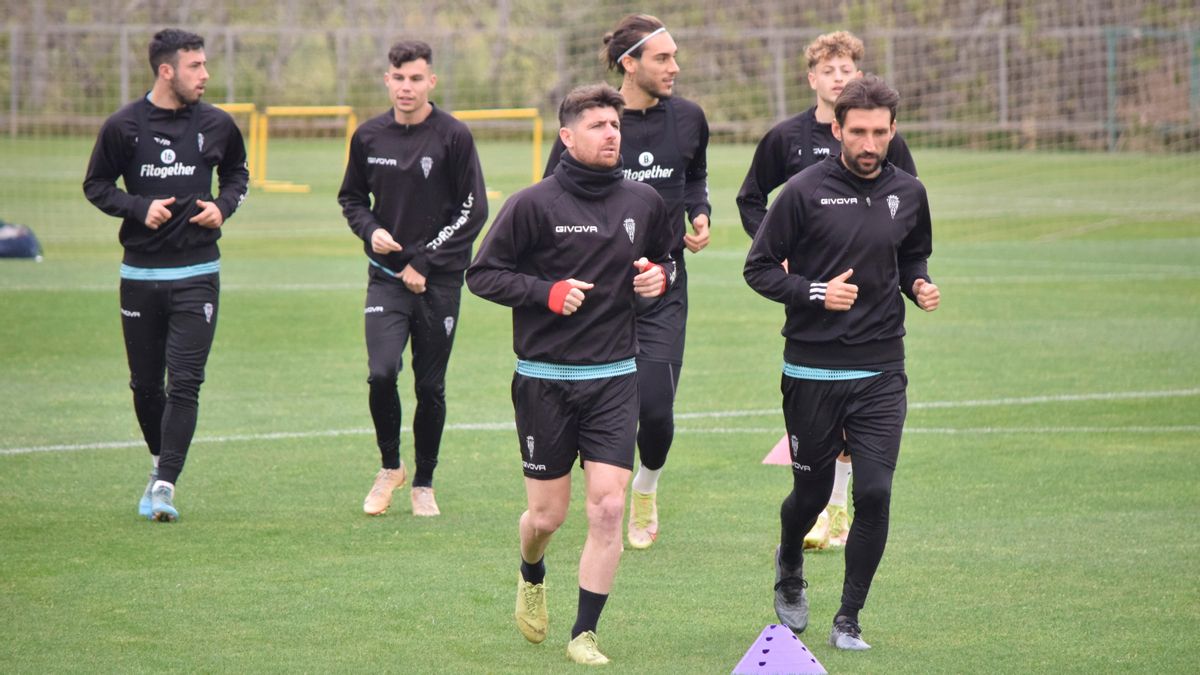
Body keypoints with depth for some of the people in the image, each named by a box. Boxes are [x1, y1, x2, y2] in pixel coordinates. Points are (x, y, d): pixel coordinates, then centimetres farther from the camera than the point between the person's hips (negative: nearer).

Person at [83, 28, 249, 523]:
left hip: (197, 273, 0)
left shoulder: (217, 125, 2)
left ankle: (164, 486, -12)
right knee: (145, 383, 8)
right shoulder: (123, 126, -4)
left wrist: (224, 205, -1)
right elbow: (96, 185, 4)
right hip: (140, 273, 0)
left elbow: (237, 172, 20)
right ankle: (161, 461, 32)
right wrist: (140, 208, -12)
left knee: (184, 382, -11)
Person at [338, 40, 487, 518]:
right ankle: (390, 467, 8)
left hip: (440, 281, -2)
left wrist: (424, 262, -10)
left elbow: (473, 210, -5)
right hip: (387, 276, 2)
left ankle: (424, 483, 21)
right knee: (381, 372, -15)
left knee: (431, 387, 4)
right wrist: (370, 230, -4)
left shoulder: (454, 137, -6)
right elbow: (351, 197, 18)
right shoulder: (369, 137, 4)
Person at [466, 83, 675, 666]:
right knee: (547, 516, 4)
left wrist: (660, 276, -1)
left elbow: (664, 259, 22)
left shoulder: (644, 202, 4)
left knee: (608, 507, -9)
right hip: (545, 379, -2)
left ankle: (584, 634, 0)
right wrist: (547, 291, -17)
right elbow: (482, 274, -5)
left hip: (614, 378, 2)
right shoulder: (534, 204, -8)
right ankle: (531, 576, 40)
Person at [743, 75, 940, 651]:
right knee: (812, 493, 9)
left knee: (874, 494, -9)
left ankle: (848, 619, 5)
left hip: (881, 372, 2)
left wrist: (919, 285, -1)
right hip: (812, 370, -2)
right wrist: (816, 292, -18)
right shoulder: (805, 191, -8)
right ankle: (789, 566, 44)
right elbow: (759, 268, -3)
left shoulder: (908, 194, 4)